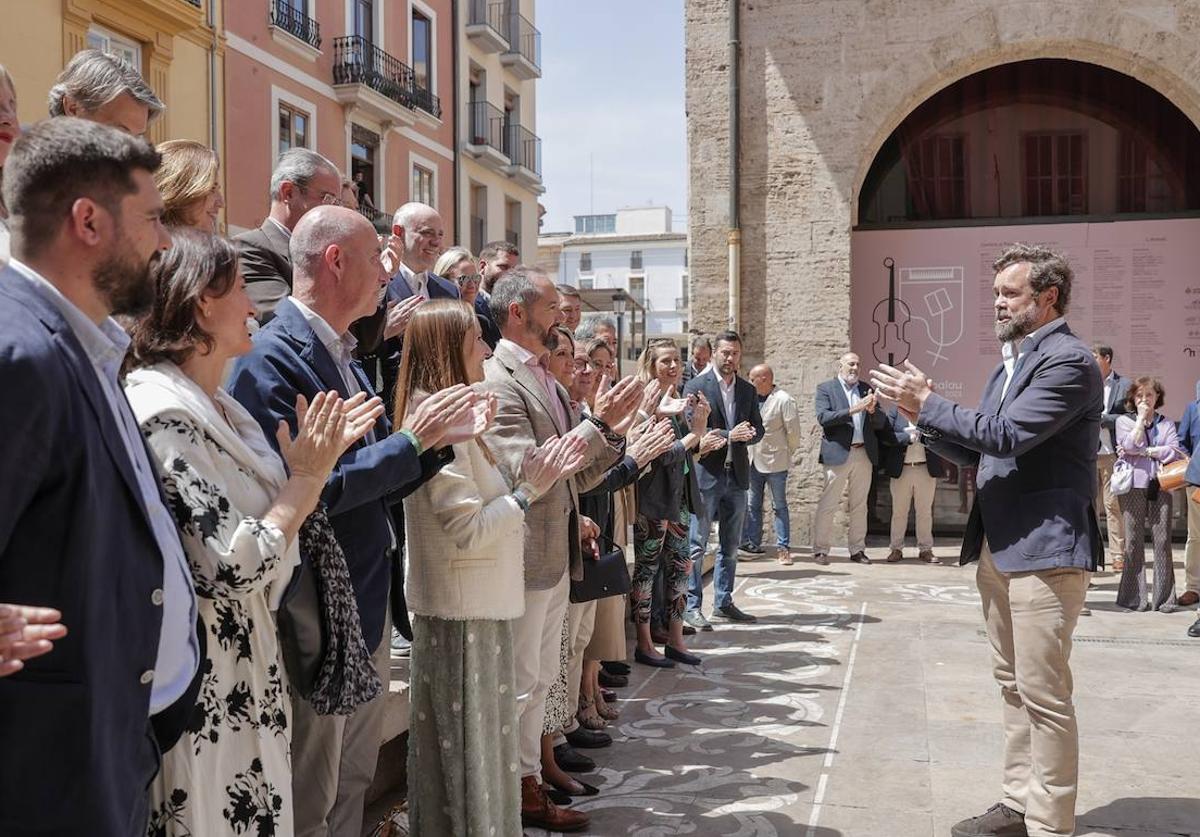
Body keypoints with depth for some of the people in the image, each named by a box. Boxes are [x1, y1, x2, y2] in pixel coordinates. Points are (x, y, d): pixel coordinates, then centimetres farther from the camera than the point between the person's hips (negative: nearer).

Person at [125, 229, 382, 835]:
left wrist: (316, 458, 3)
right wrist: (308, 477, -14)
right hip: (201, 685, -9)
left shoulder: (213, 405, 9)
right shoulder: (165, 414, -21)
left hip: (240, 666, 9)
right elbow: (234, 568, -24)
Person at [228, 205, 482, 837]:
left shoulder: (344, 357, 12)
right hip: (316, 626, -9)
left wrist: (439, 437, -3)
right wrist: (411, 441, -21)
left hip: (367, 615, 9)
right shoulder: (273, 358, -17)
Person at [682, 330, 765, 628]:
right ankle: (692, 606, 4)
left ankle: (723, 603, 23)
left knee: (731, 545, 12)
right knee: (697, 545, -2)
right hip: (706, 474, -6)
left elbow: (758, 430, 12)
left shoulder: (748, 390, 11)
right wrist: (728, 435, -20)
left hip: (736, 475, 6)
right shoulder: (696, 386, -5)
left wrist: (749, 434, -11)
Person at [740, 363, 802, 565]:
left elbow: (793, 431, -10)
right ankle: (752, 544, 20)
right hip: (753, 461, 6)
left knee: (779, 506, 2)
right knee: (752, 505, 12)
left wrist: (787, 453, -1)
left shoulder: (784, 400, -12)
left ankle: (783, 548, 5)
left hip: (775, 462, -6)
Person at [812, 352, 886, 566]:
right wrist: (852, 410, -20)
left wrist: (872, 410, -10)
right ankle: (820, 550, 3)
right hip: (838, 454, -4)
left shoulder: (866, 389, 14)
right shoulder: (825, 388, 2)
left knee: (859, 506, 9)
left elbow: (880, 423, 12)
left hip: (864, 454, 5)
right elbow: (823, 417, -13)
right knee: (827, 505, -3)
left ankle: (857, 549, 16)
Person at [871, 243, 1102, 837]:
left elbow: (1006, 433, -23)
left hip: (1044, 549, -9)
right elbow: (978, 451, 17)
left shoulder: (1069, 362, -13)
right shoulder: (1011, 363, 17)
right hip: (999, 547, 10)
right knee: (1012, 684, 15)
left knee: (1043, 693, -4)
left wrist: (928, 404, -16)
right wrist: (925, 420, 1)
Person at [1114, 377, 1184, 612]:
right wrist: (1141, 418, 0)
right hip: (1133, 486, -1)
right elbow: (1129, 445, -8)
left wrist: (1142, 452, -6)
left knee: (1162, 541, -3)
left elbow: (1174, 452, -1)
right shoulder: (1124, 421, 11)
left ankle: (1164, 597, 2)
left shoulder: (1167, 423, 14)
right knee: (1134, 541, -3)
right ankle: (1135, 597, 1)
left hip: (1160, 485, 1)